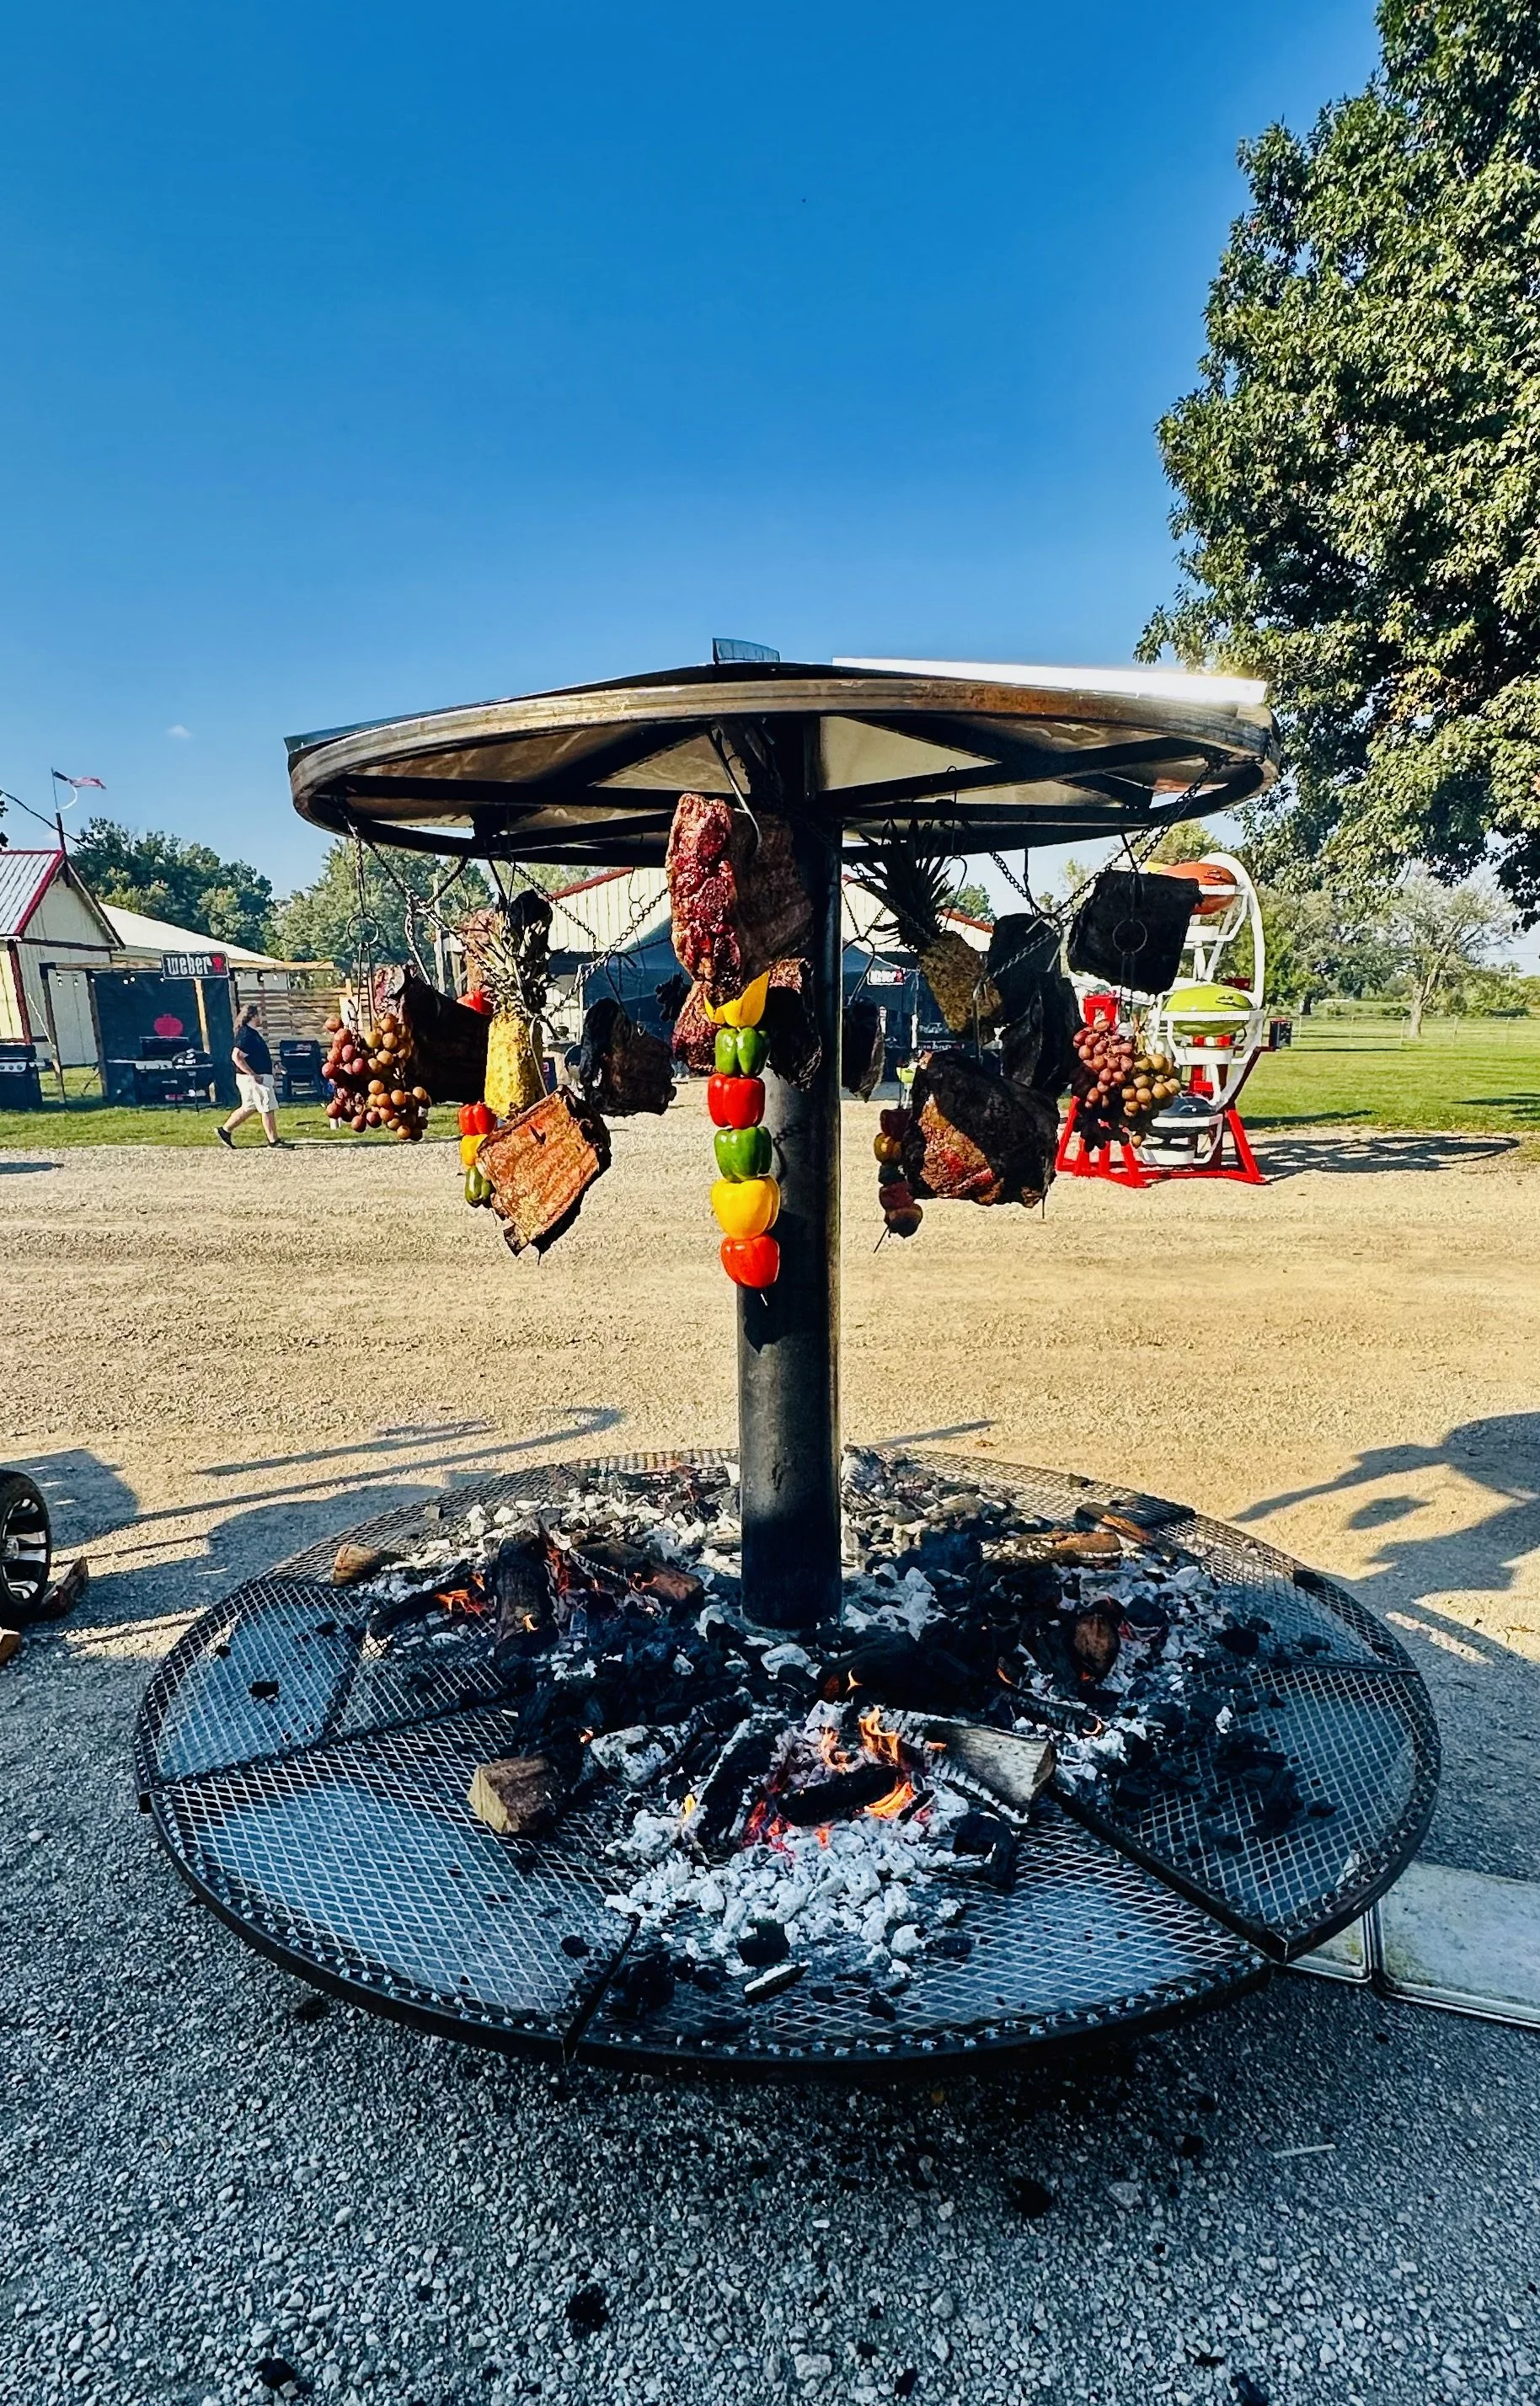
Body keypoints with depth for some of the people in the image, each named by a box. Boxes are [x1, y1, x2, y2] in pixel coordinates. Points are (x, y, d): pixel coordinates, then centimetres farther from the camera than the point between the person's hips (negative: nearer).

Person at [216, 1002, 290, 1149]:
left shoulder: (253, 1032, 12)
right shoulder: (246, 1034, -17)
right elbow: (236, 1057, -24)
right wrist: (254, 1075, -24)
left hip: (258, 1076, 10)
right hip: (254, 1078, -10)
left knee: (249, 1108, 19)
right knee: (268, 1109, -5)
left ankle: (225, 1131, 28)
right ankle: (274, 1142, 2)